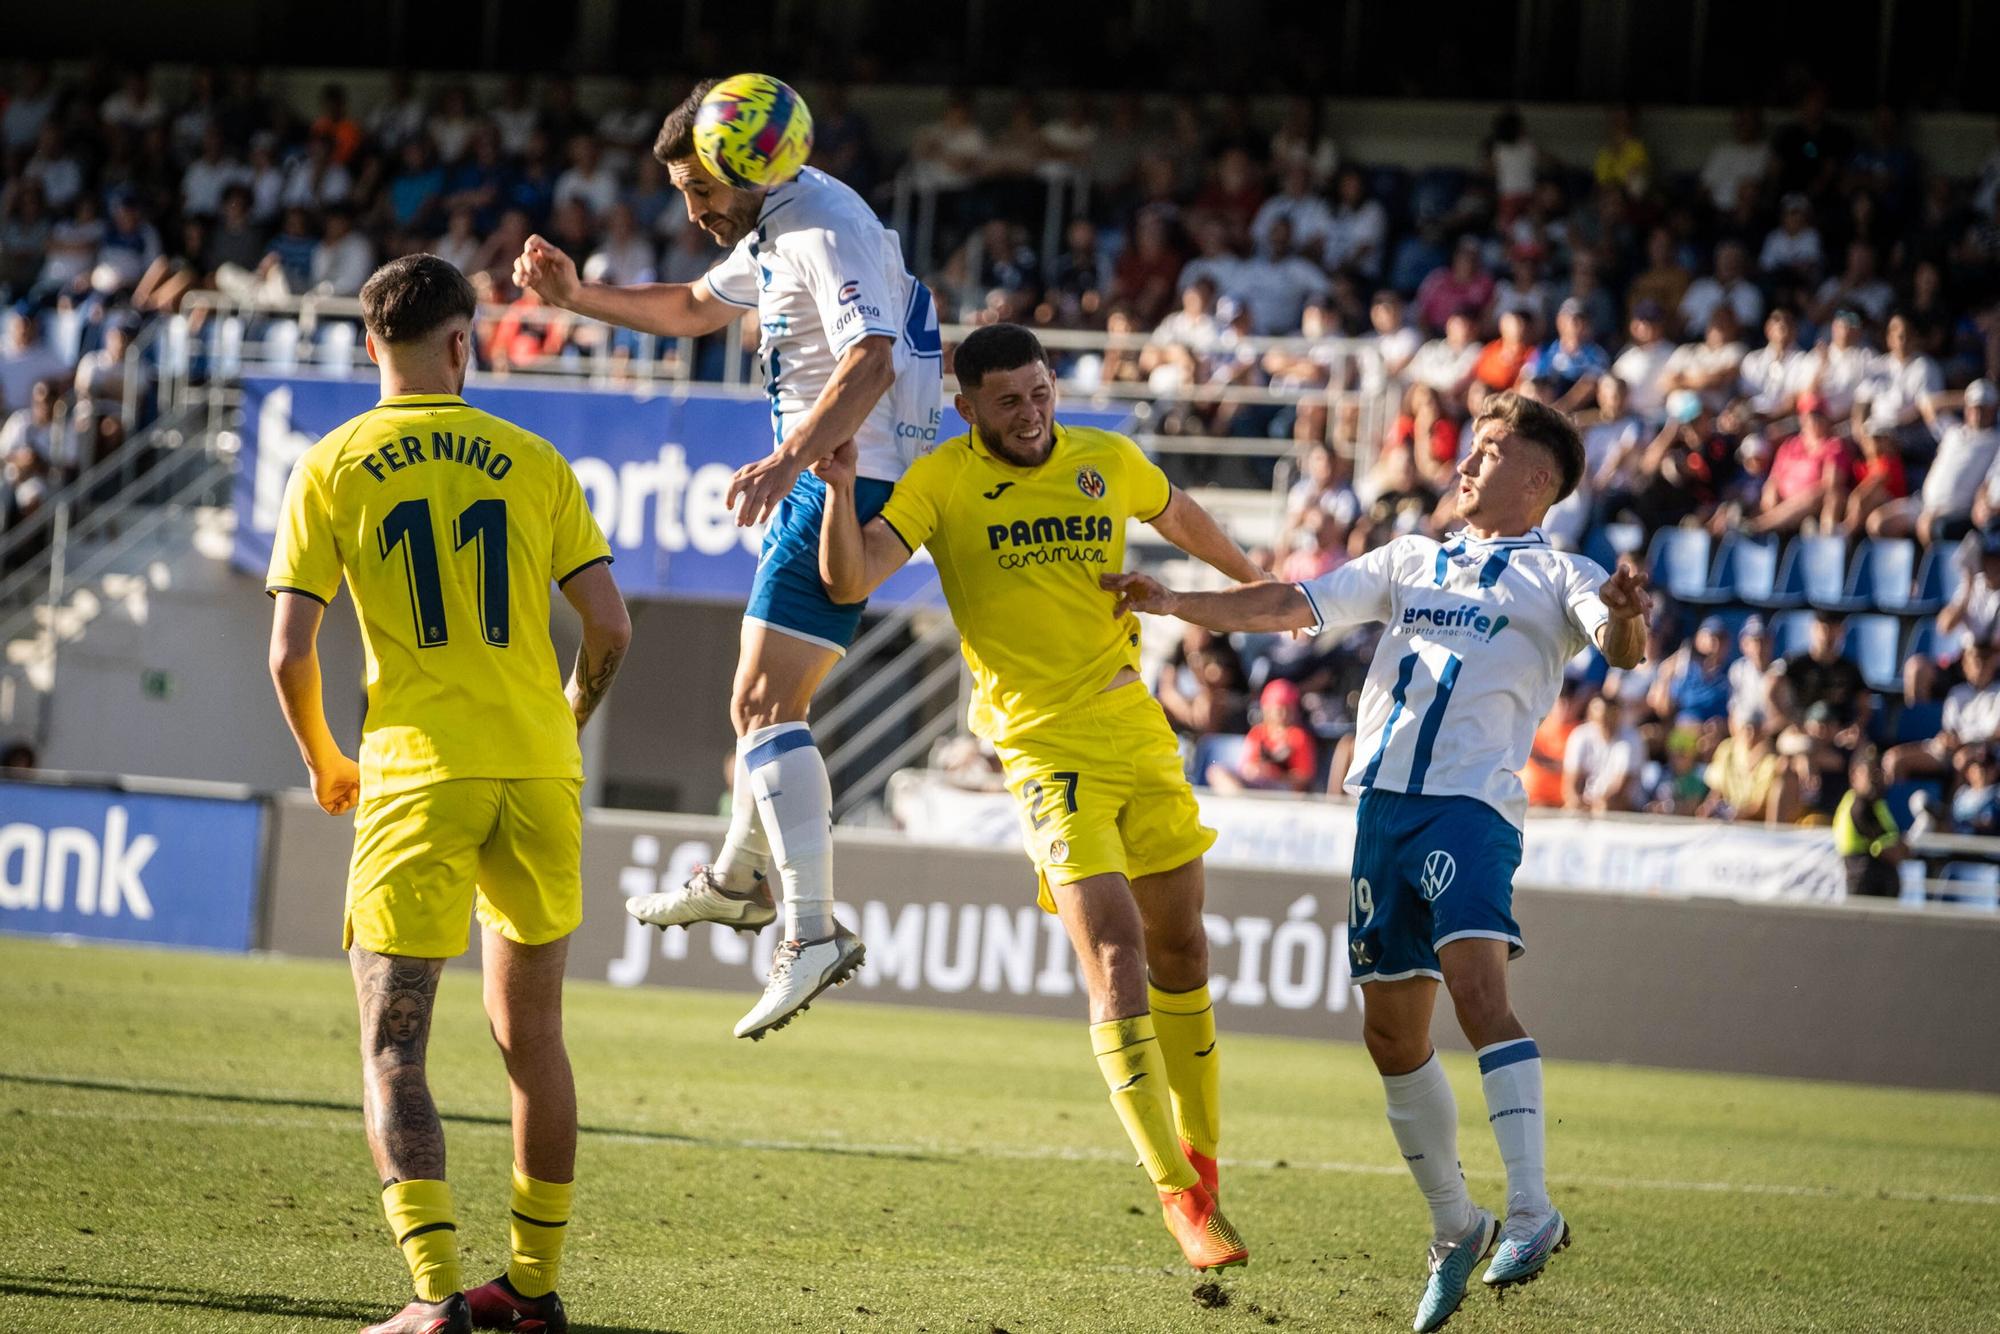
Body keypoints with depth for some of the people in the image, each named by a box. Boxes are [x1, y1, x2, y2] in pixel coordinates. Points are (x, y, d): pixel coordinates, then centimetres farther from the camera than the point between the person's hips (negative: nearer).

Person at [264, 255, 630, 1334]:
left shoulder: (331, 467, 2)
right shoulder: (533, 462, 7)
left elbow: (289, 651, -2)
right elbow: (610, 629, 4)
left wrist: (322, 762, 15)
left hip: (417, 773, -3)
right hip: (539, 775, 3)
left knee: (393, 1047, -3)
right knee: (530, 1035, 16)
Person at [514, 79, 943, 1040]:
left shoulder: (827, 231, -18)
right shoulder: (772, 232, 16)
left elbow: (871, 360, -34)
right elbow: (692, 310, 34)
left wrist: (787, 461, -46)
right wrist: (577, 296, 22)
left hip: (849, 484, -10)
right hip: (818, 483, 10)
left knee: (763, 703, -17)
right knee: (767, 700, 24)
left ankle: (812, 933, -24)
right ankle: (741, 878, 43)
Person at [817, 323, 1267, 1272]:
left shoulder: (1108, 462, 5)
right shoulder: (944, 482, -7)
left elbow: (1179, 518, 26)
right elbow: (850, 579, -16)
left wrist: (1252, 581, 40)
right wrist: (840, 491, -33)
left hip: (1140, 730, 5)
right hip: (1045, 745, -5)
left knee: (1180, 952, 12)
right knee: (1114, 953, -17)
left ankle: (1200, 1155, 30)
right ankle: (1177, 1195, -16)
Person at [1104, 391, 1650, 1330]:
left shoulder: (1555, 576, 7)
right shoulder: (1410, 562, 23)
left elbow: (1618, 647, -12)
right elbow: (1294, 606, 19)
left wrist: (1626, 619, -36)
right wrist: (1179, 604, 7)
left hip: (1473, 804, -6)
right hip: (1383, 798, 6)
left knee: (1477, 986, -24)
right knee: (1392, 1031, 5)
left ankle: (1530, 1212, -27)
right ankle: (1453, 1226, 18)